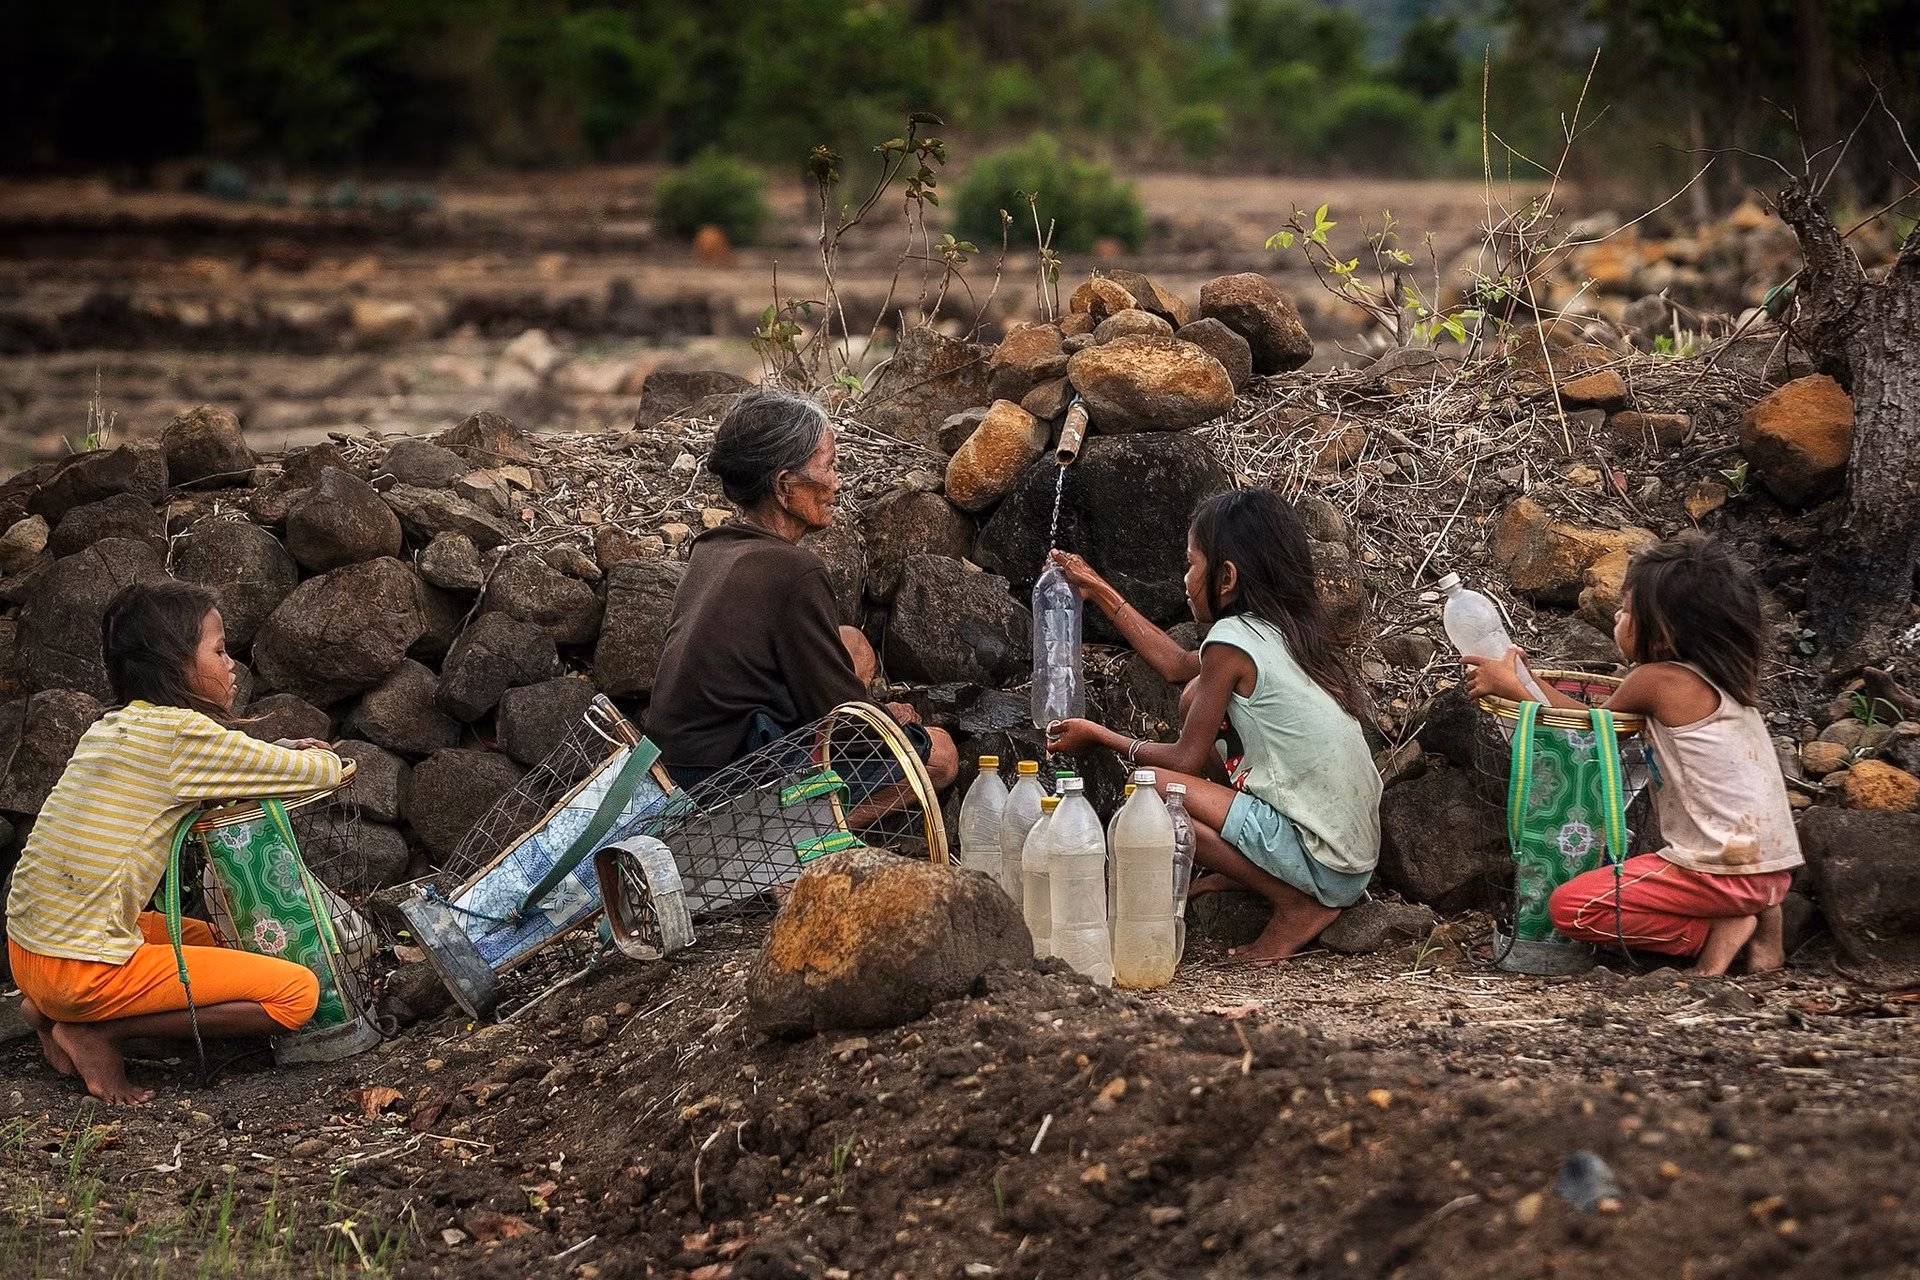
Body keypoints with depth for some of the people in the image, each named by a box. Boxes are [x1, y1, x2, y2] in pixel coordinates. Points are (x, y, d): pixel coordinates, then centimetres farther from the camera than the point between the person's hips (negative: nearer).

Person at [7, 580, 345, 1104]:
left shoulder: (110, 728, 12)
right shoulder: (183, 732, -13)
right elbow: (325, 772, -8)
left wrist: (277, 753, 13)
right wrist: (320, 760, 16)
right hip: (84, 969, -9)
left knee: (209, 940, 31)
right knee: (296, 993, -8)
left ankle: (54, 1012, 14)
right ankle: (95, 1031, -5)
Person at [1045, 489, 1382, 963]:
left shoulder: (1232, 640, -14)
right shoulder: (1288, 630, 12)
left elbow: (1186, 760, -8)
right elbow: (1177, 665, 26)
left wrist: (1098, 737, 7)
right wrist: (1099, 592, 31)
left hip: (1323, 864, -9)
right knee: (1197, 697, 14)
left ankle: (1298, 905, -7)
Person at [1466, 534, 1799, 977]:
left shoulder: (1660, 680, -14)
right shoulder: (1718, 677, 12)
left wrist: (1513, 687, 10)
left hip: (1724, 870, -9)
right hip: (1769, 868, 9)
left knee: (1569, 907, -8)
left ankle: (1719, 930, -7)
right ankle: (1751, 919, 10)